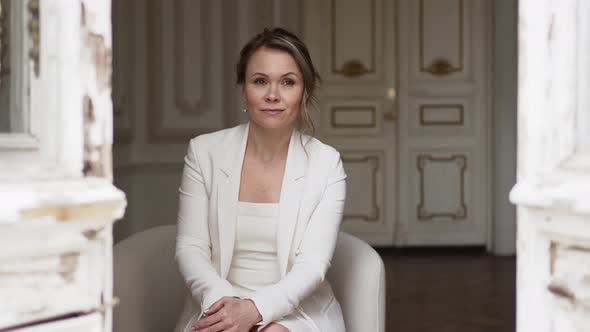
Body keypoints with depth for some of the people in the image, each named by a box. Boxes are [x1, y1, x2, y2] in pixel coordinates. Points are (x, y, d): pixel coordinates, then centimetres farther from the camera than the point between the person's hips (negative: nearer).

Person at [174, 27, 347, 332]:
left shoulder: (326, 164, -2)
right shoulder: (203, 152, 1)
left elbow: (313, 264, -9)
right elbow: (190, 247, -2)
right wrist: (225, 301, -21)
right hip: (220, 308, 0)